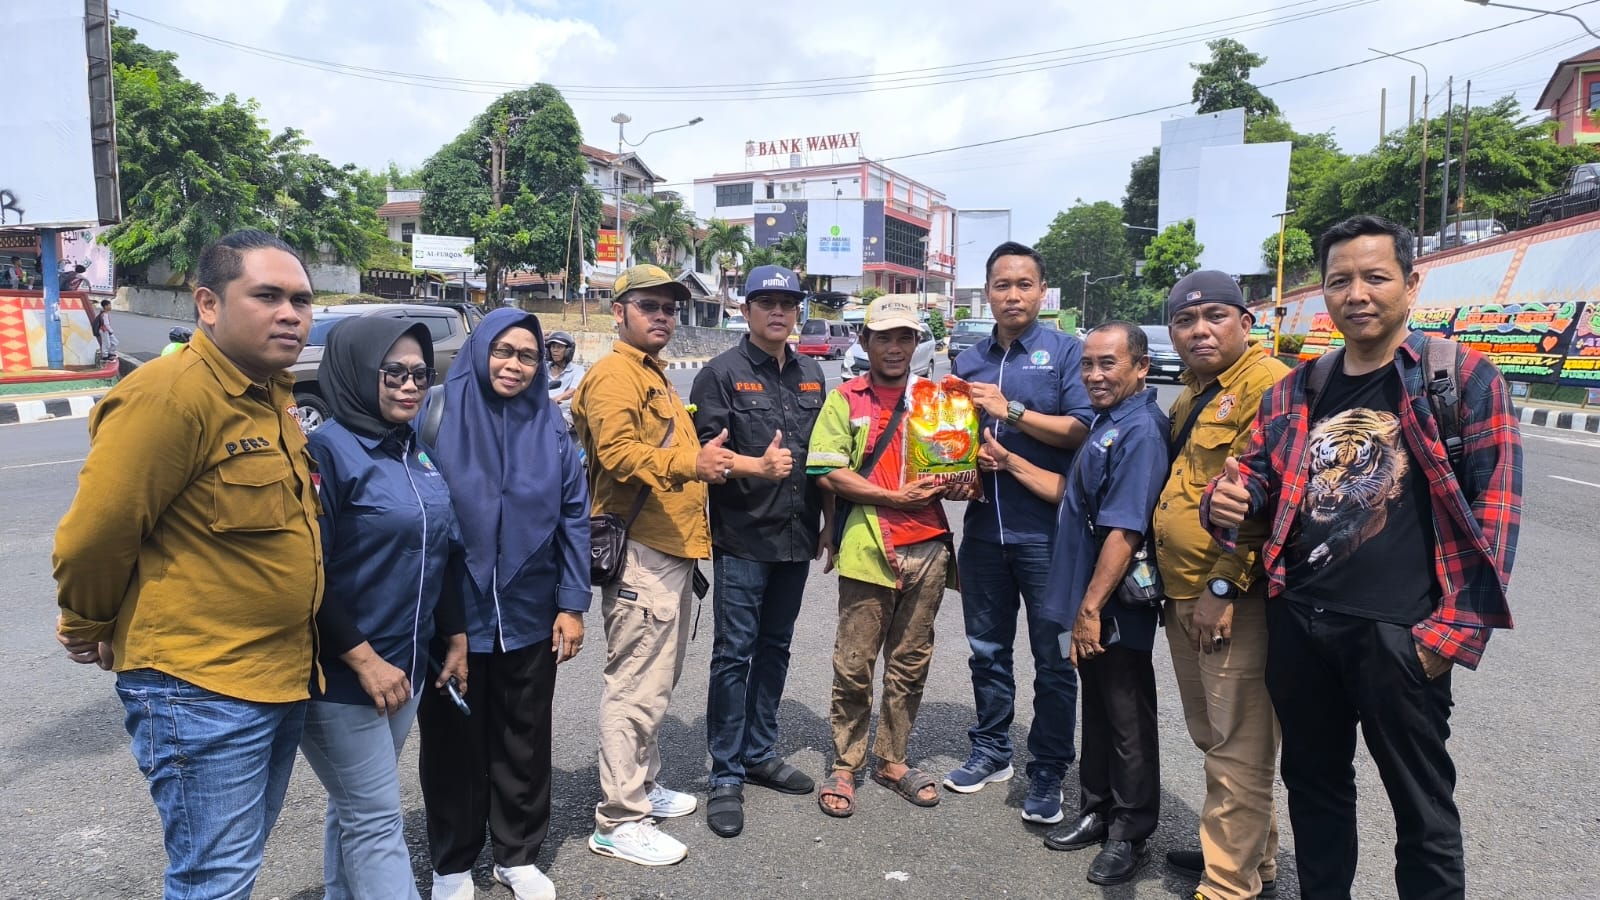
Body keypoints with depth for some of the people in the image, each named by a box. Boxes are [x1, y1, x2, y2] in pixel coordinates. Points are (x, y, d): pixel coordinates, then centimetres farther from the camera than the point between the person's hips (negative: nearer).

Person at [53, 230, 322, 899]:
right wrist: (91, 630, -1)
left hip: (283, 679, 9)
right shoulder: (171, 394, -21)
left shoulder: (272, 395, 8)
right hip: (202, 691, -8)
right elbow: (92, 537, -18)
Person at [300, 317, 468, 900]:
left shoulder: (418, 452, 9)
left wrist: (456, 637, 14)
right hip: (340, 675, -7)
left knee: (354, 809, 19)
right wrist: (364, 660, -20)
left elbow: (441, 554, 16)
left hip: (404, 666, 7)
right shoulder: (327, 451, -15)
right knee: (376, 819, 0)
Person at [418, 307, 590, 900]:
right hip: (451, 616, -2)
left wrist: (573, 603, -1)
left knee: (524, 740, 14)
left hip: (529, 617, 2)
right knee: (454, 742, 13)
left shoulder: (551, 428, 1)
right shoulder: (437, 418, -7)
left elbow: (574, 518, 3)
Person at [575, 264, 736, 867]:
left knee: (657, 680, 18)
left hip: (672, 550, 10)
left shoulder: (654, 375, 22)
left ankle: (643, 786, 31)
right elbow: (617, 452, -24)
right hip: (640, 552, -10)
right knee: (638, 686, -7)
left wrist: (704, 460, 24)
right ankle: (619, 822, 2)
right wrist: (689, 463, -34)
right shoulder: (614, 375, -10)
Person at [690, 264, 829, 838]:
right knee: (734, 653, -2)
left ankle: (759, 754, 29)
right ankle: (726, 776, 9)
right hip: (742, 538, -6)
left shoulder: (811, 375, 13)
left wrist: (826, 519, 15)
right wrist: (758, 466, -26)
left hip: (795, 537, 6)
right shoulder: (723, 373, -5)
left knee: (774, 649, 15)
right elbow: (703, 451, -12)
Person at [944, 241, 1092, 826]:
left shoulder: (1066, 351, -2)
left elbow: (1081, 431, -12)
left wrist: (1011, 411, -17)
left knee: (1053, 657, 4)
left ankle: (1047, 773, 18)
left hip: (1048, 530, -5)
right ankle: (991, 751, 32)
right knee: (987, 648, 15)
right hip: (984, 529, 5)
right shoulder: (968, 362, 13)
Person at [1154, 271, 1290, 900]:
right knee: (1213, 738, 20)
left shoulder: (1266, 384, -13)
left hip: (1233, 601, -10)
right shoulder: (1193, 398, 17)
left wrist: (1222, 587, -19)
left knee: (1238, 752, 0)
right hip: (1184, 598, 10)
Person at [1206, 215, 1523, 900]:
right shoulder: (1294, 392, 10)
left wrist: (1455, 631, -12)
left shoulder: (1464, 378, -3)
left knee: (1422, 804, 10)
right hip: (1296, 623, 5)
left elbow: (1494, 511, -7)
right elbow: (1256, 476, 15)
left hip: (1401, 632, -4)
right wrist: (1228, 501, -10)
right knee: (1313, 784, 20)